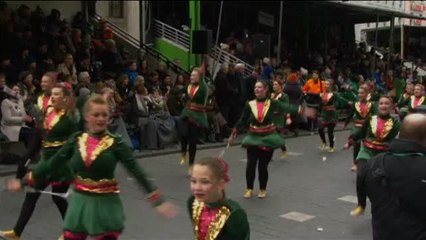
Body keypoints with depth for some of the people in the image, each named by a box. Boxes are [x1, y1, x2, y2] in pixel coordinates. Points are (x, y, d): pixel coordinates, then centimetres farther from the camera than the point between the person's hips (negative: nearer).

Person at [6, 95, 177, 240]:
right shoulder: (76, 139, -1)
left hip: (105, 205, -3)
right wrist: (24, 181, 6)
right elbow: (52, 163, 5)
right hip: (80, 202, 3)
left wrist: (158, 200, -19)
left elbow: (137, 171, -13)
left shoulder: (115, 143, -9)